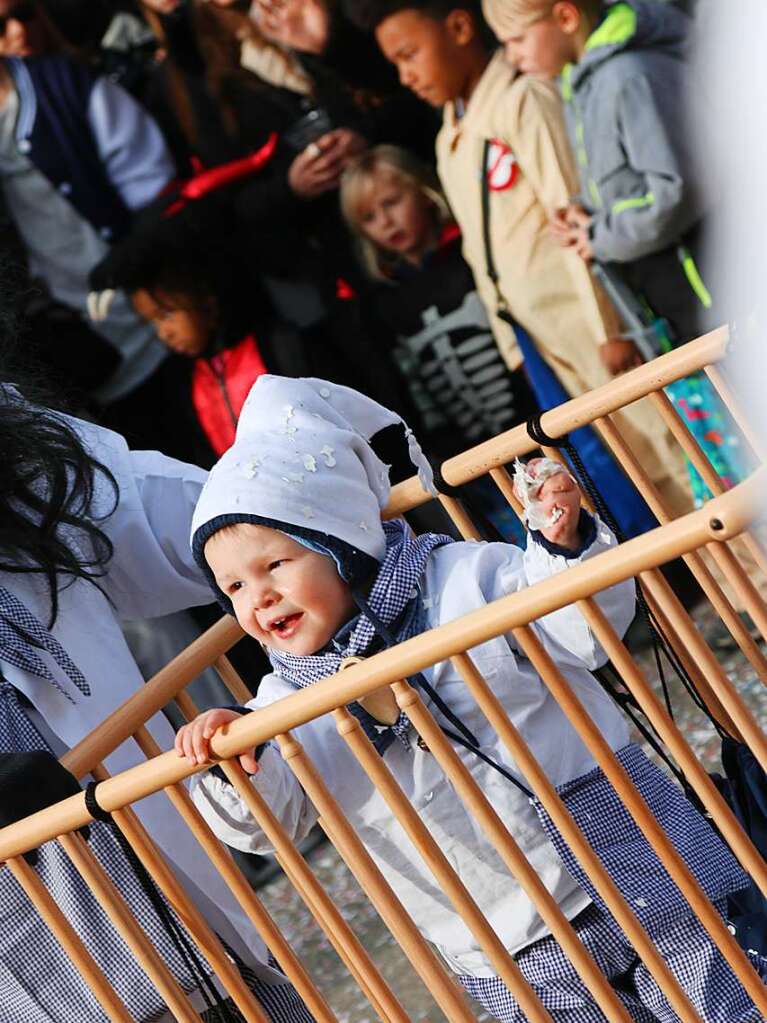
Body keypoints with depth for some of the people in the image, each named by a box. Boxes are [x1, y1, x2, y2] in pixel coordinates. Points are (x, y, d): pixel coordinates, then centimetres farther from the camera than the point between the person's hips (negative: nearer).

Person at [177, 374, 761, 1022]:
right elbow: (268, 819, -7)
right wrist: (234, 768, -28)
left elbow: (588, 635, -9)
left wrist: (564, 543, -24)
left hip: (636, 871, -2)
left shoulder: (460, 580, -8)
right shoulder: (290, 696, 1)